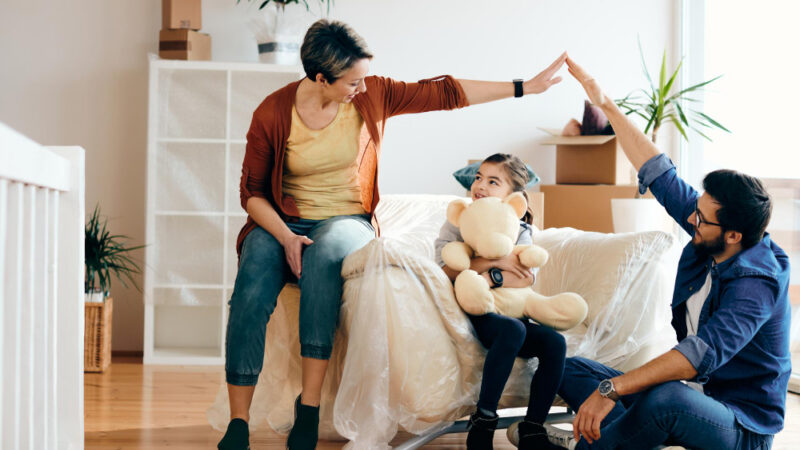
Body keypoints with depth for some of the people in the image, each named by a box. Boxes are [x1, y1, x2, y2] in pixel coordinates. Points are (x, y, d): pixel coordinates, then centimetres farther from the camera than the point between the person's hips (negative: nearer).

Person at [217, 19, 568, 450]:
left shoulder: (372, 95, -1)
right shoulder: (272, 114, -6)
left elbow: (444, 93, 4)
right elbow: (252, 191, 0)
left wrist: (525, 87, 5)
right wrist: (285, 237, -18)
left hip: (348, 223, 0)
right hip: (283, 223, 0)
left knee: (326, 248, -37)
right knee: (252, 290, -31)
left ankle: (309, 403, -35)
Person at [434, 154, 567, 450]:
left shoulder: (520, 231, 10)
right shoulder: (458, 222, 5)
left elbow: (525, 278, -8)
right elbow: (446, 270, -12)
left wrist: (488, 278, -25)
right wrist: (494, 261, -19)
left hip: (509, 311, 4)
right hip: (469, 316, -4)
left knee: (554, 342, -20)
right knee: (512, 329, -34)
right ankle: (483, 420, -25)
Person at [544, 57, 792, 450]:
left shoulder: (756, 283, -26)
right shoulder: (709, 238, -2)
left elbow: (705, 352, -40)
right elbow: (658, 173, 5)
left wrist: (612, 388, -46)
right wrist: (606, 105, 3)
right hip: (690, 391, 9)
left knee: (667, 399, -41)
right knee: (570, 370, 4)